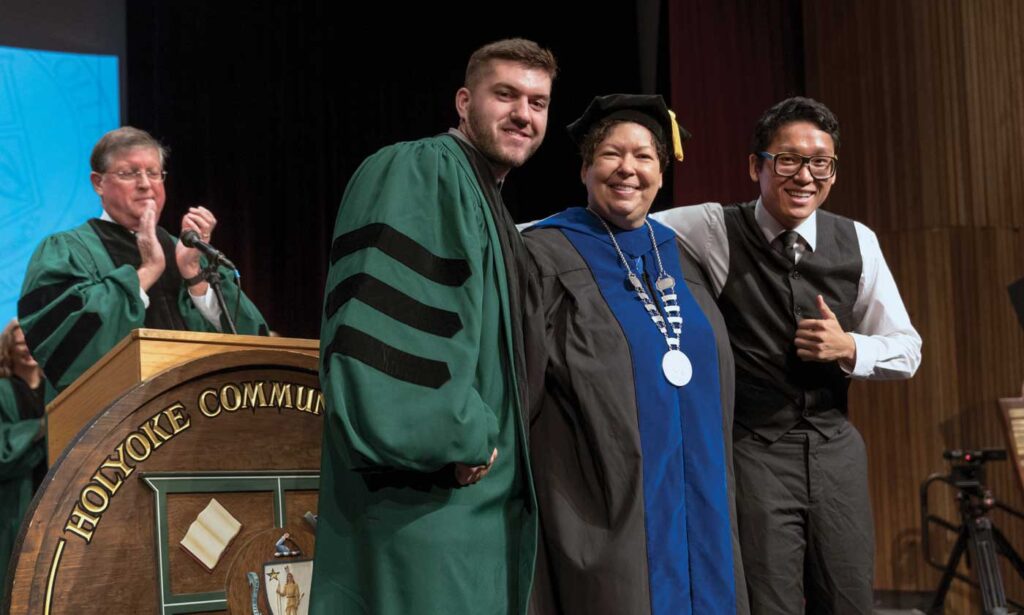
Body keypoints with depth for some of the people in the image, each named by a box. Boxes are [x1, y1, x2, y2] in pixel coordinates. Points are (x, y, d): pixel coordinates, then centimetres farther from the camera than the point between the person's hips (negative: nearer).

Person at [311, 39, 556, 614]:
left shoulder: (491, 208, 20)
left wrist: (486, 442, 11)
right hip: (422, 499, -10)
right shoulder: (419, 173, -9)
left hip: (482, 497, 10)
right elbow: (387, 324, -21)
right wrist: (459, 440, -19)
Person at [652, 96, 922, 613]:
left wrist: (849, 349, -11)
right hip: (751, 451, -4)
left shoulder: (857, 242, 2)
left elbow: (907, 351, 8)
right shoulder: (712, 230, -9)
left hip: (836, 451, 4)